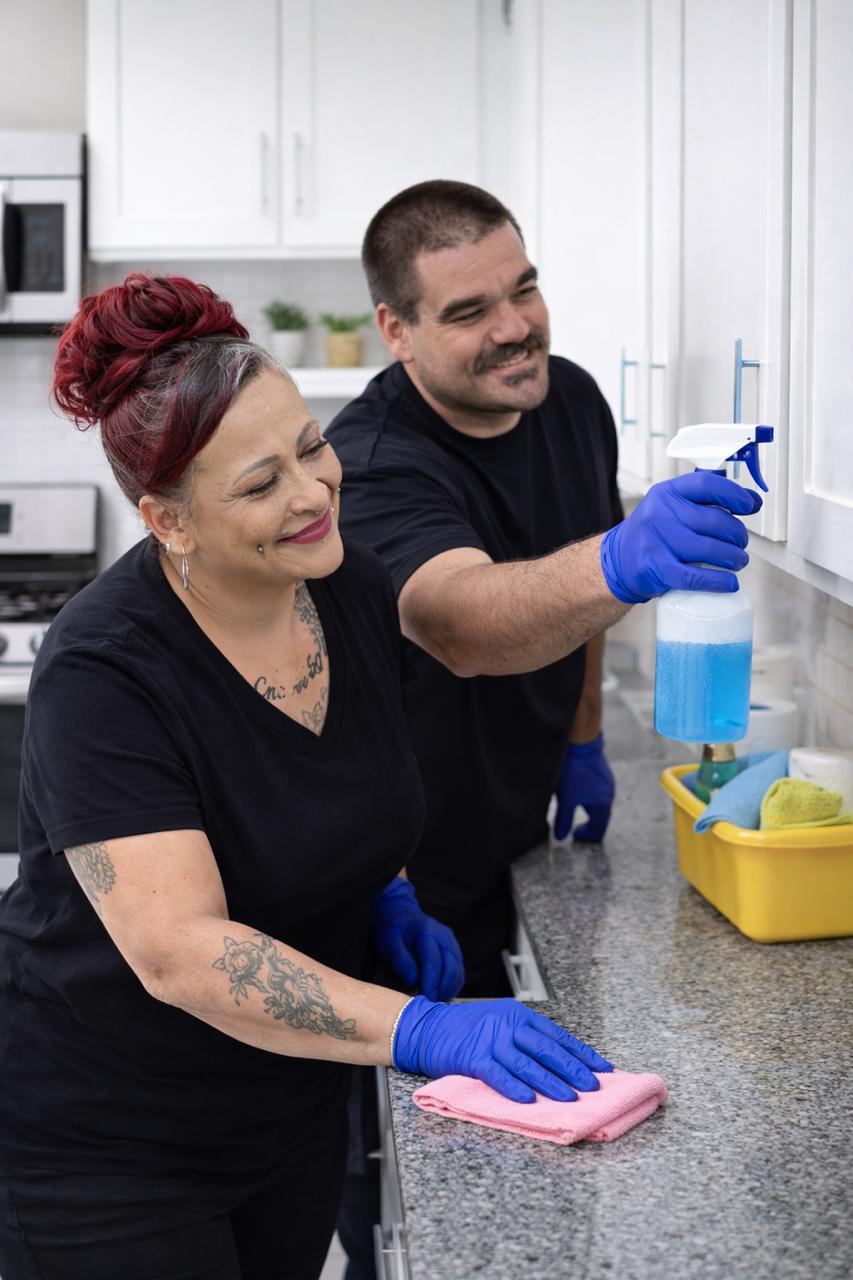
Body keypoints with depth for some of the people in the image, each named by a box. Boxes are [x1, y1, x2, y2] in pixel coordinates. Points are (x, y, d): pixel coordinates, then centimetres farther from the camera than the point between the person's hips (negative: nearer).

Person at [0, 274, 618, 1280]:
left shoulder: (353, 586, -5)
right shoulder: (104, 673, -26)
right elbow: (178, 950, -32)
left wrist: (386, 894, -1)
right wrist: (420, 1030, -39)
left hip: (295, 1110, 6)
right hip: (103, 1147, -6)